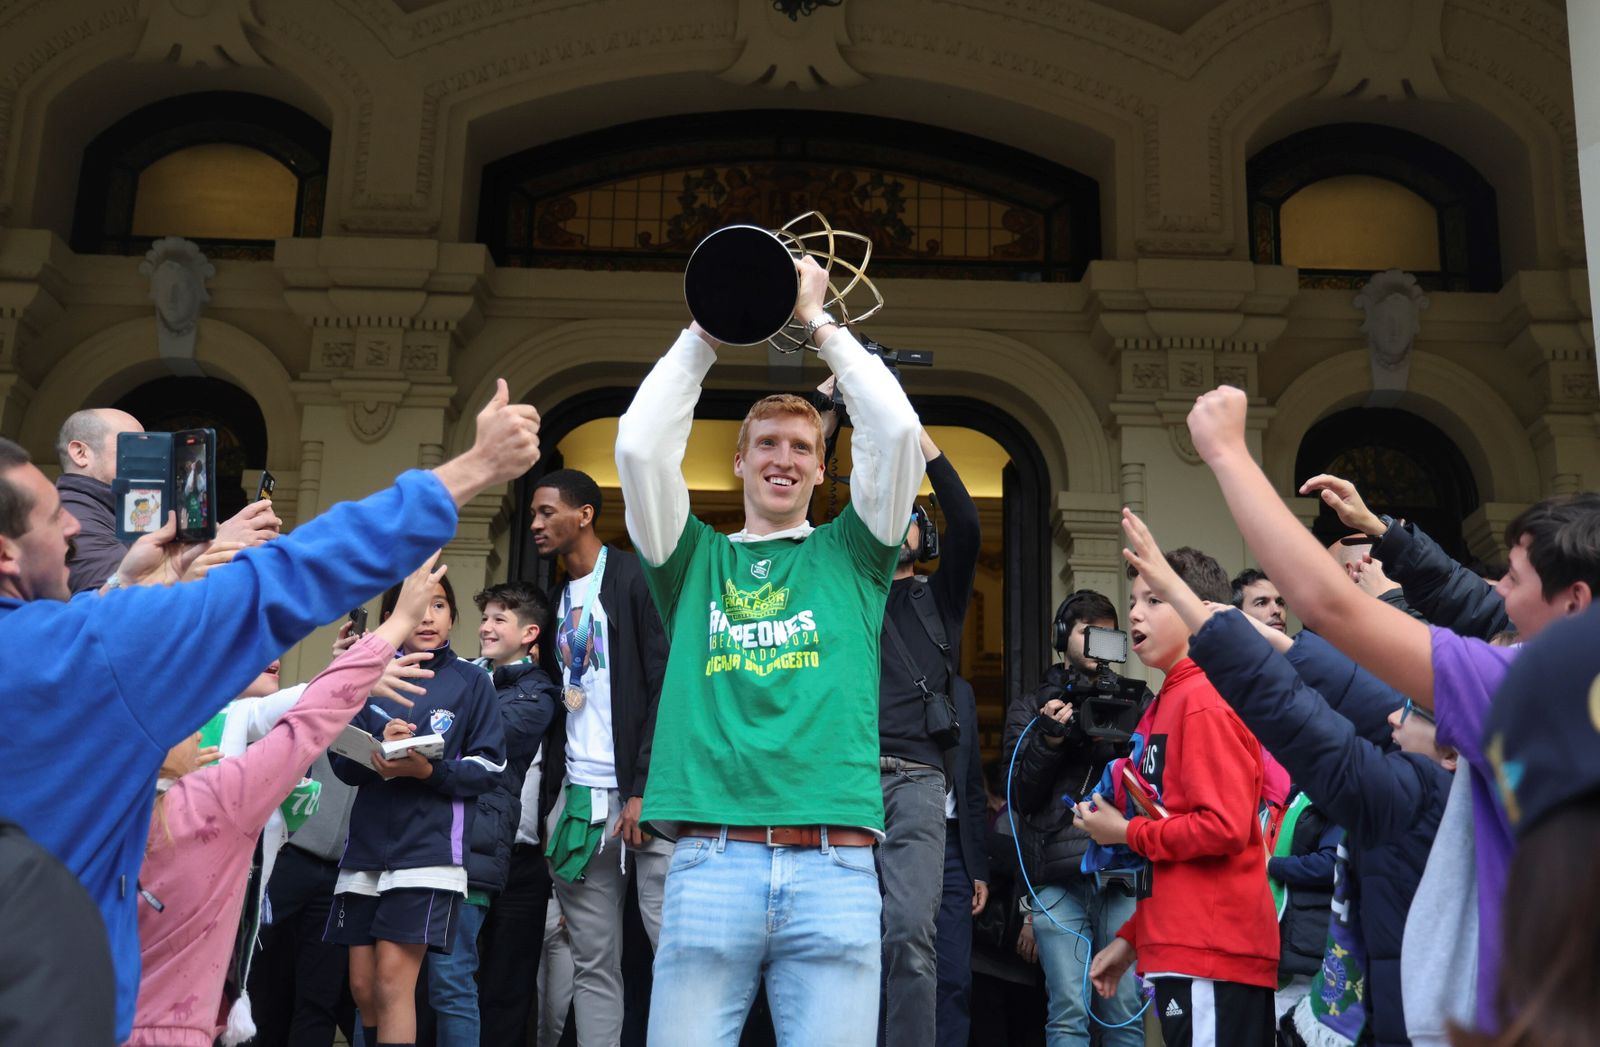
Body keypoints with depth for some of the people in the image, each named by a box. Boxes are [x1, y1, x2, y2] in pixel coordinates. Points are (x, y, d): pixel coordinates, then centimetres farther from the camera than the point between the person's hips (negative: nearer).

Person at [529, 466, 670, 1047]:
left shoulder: (637, 579, -2)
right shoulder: (556, 601, 19)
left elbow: (668, 686, -9)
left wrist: (645, 790, -15)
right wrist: (554, 784, 9)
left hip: (639, 793, -7)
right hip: (578, 798, 7)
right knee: (593, 962, 7)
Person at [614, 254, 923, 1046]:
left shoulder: (849, 556, 16)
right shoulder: (696, 560, 16)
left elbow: (898, 431, 4)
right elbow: (639, 445, 3)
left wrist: (819, 323, 10)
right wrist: (706, 331, 8)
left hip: (836, 868, 0)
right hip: (710, 860, 0)